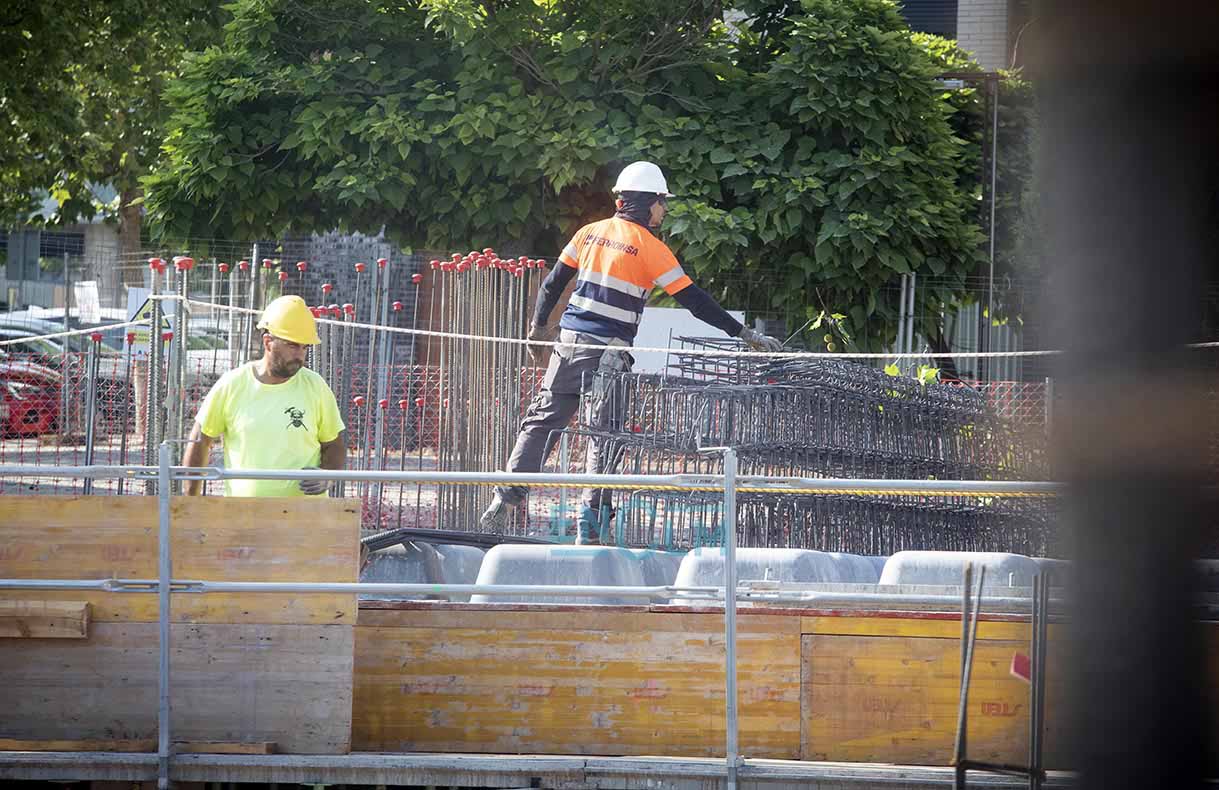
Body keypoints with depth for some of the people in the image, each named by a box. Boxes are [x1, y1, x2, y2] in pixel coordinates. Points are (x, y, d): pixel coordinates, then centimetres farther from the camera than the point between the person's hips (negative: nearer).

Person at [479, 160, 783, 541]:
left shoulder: (590, 233, 9)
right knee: (605, 434, 2)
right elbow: (693, 300, -7)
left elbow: (552, 284, 16)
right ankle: (592, 519, -3)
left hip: (569, 341, 5)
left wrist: (540, 326, 33)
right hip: (608, 352, -5)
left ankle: (506, 499, 4)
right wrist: (744, 334, -4)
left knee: (542, 422, 11)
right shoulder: (650, 247, -6)